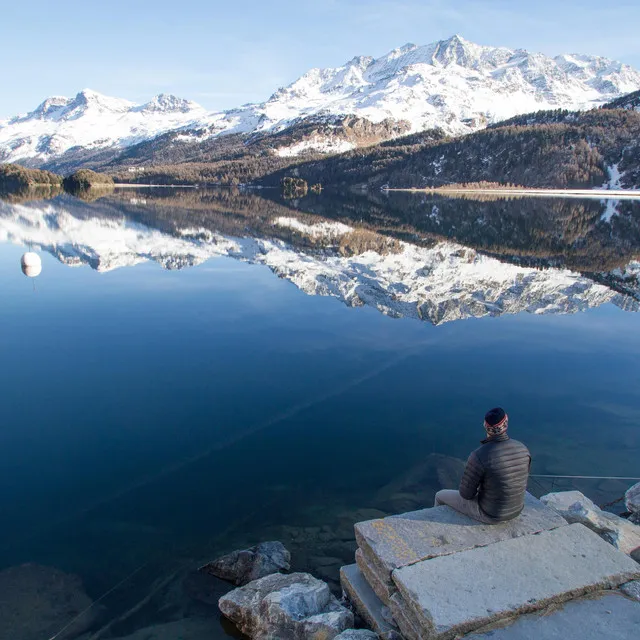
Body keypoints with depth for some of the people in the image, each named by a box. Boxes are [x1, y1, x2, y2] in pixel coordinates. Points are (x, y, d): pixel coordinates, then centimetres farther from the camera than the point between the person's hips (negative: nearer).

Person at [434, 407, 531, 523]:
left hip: (489, 512, -5)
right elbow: (520, 481, 4)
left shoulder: (479, 456, -34)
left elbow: (466, 492, -23)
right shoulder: (522, 449, -13)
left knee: (441, 496, 21)